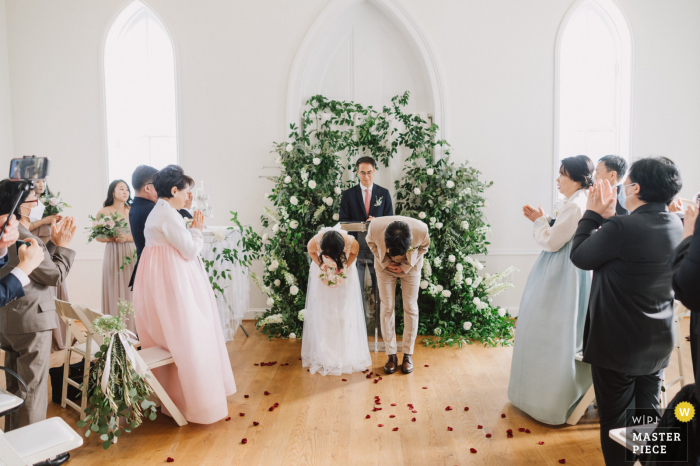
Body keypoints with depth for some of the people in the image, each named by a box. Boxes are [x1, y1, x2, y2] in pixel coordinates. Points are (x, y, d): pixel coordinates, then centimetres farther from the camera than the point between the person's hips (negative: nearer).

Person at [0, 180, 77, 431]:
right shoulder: (26, 239, -22)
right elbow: (55, 275, -16)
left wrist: (53, 242, 6)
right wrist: (63, 245, -5)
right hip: (31, 320, -10)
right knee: (33, 388, 1)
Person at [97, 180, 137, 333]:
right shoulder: (104, 212, 5)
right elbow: (98, 236, 3)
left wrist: (127, 238, -14)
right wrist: (113, 238, -14)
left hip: (132, 255, 0)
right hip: (114, 256, 0)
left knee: (131, 290, -1)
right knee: (116, 291, 1)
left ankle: (133, 329, 5)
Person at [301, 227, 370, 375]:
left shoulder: (352, 243, -35)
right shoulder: (314, 242, -35)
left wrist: (344, 268, -18)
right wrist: (321, 266, -19)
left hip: (345, 272, 0)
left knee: (344, 313, 1)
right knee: (322, 314, 1)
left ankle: (345, 356, 13)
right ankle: (324, 356, 13)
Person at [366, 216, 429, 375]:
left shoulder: (421, 229, -35)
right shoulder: (375, 226, -35)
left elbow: (424, 247, -10)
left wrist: (406, 266, -17)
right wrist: (385, 262, -17)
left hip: (410, 267, 0)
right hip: (385, 267, 0)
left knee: (410, 308, 0)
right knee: (387, 308, -2)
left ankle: (408, 354, 12)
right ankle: (391, 355, 9)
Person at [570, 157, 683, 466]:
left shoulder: (623, 228, -25)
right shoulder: (675, 225, 0)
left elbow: (579, 256, -13)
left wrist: (593, 214, -4)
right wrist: (609, 217, 4)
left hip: (618, 345, -7)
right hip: (658, 345, 8)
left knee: (614, 419, 9)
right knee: (649, 414, 23)